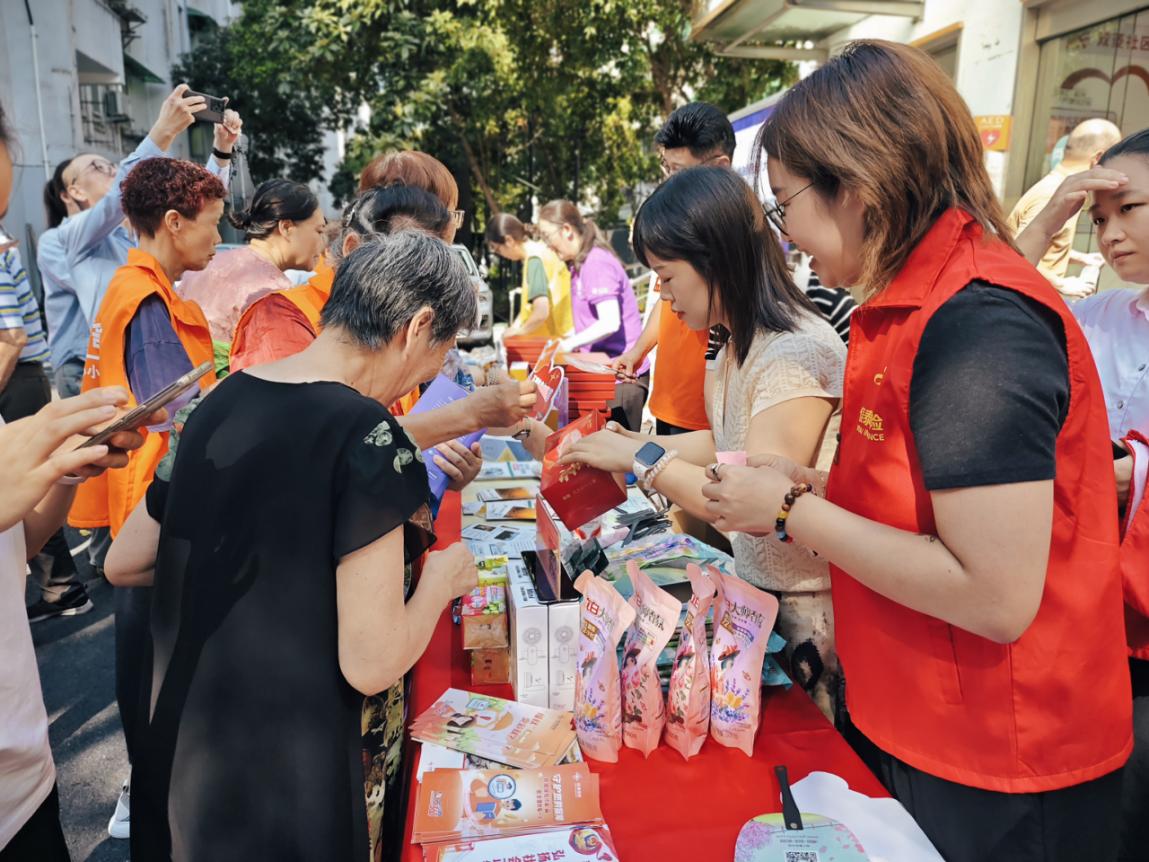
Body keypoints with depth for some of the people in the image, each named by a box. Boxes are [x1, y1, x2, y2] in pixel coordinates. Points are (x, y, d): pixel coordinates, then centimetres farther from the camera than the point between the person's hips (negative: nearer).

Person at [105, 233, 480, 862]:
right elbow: (371, 664, -23)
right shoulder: (369, 438, -23)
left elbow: (123, 564, 8)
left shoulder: (221, 400, -1)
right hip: (291, 780, -6)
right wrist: (441, 579, -6)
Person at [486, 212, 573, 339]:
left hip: (554, 341, -8)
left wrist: (518, 331, -10)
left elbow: (541, 312, -26)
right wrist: (515, 327, 8)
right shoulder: (542, 250, 8)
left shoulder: (535, 260, -18)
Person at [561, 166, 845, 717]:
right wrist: (632, 444, 1)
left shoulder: (797, 352, -24)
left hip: (806, 606, -8)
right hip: (754, 588, 8)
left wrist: (642, 458, -21)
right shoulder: (742, 343, 4)